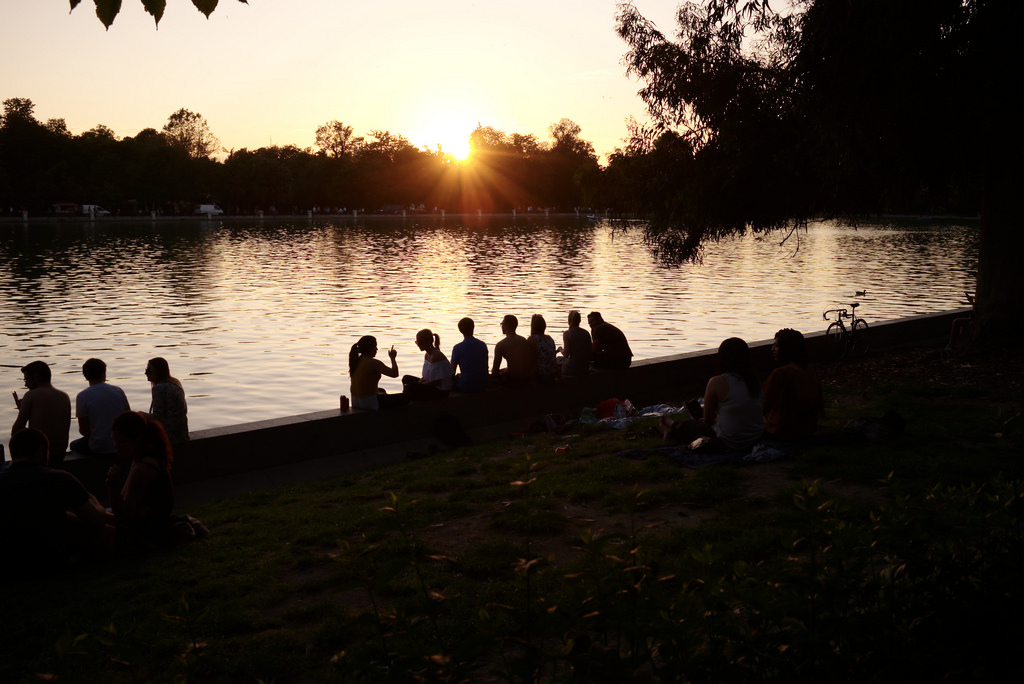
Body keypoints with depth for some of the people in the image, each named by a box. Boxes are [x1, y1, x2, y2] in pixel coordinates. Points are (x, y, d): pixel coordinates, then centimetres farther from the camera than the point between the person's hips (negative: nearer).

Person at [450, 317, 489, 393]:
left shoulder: (457, 348, -11)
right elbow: (486, 367, 12)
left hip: (466, 386, -5)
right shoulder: (483, 345, 3)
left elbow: (452, 371, -5)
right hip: (482, 386, 5)